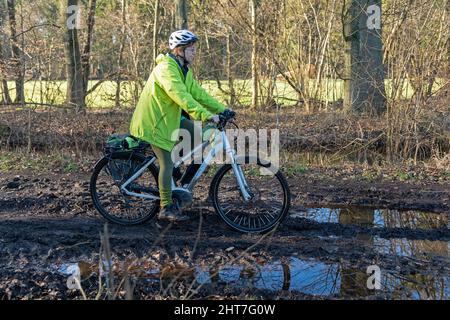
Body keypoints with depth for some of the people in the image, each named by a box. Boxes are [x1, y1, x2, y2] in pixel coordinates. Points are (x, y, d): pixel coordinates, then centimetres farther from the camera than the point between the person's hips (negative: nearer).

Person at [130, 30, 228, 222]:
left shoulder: (184, 70, 10)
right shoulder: (166, 68, -21)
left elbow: (198, 93, 8)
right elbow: (182, 97, -33)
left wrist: (222, 109, -1)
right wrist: (206, 115, -39)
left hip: (168, 117, 9)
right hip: (152, 121, -9)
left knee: (195, 131, -2)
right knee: (167, 162, -10)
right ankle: (166, 208, -1)